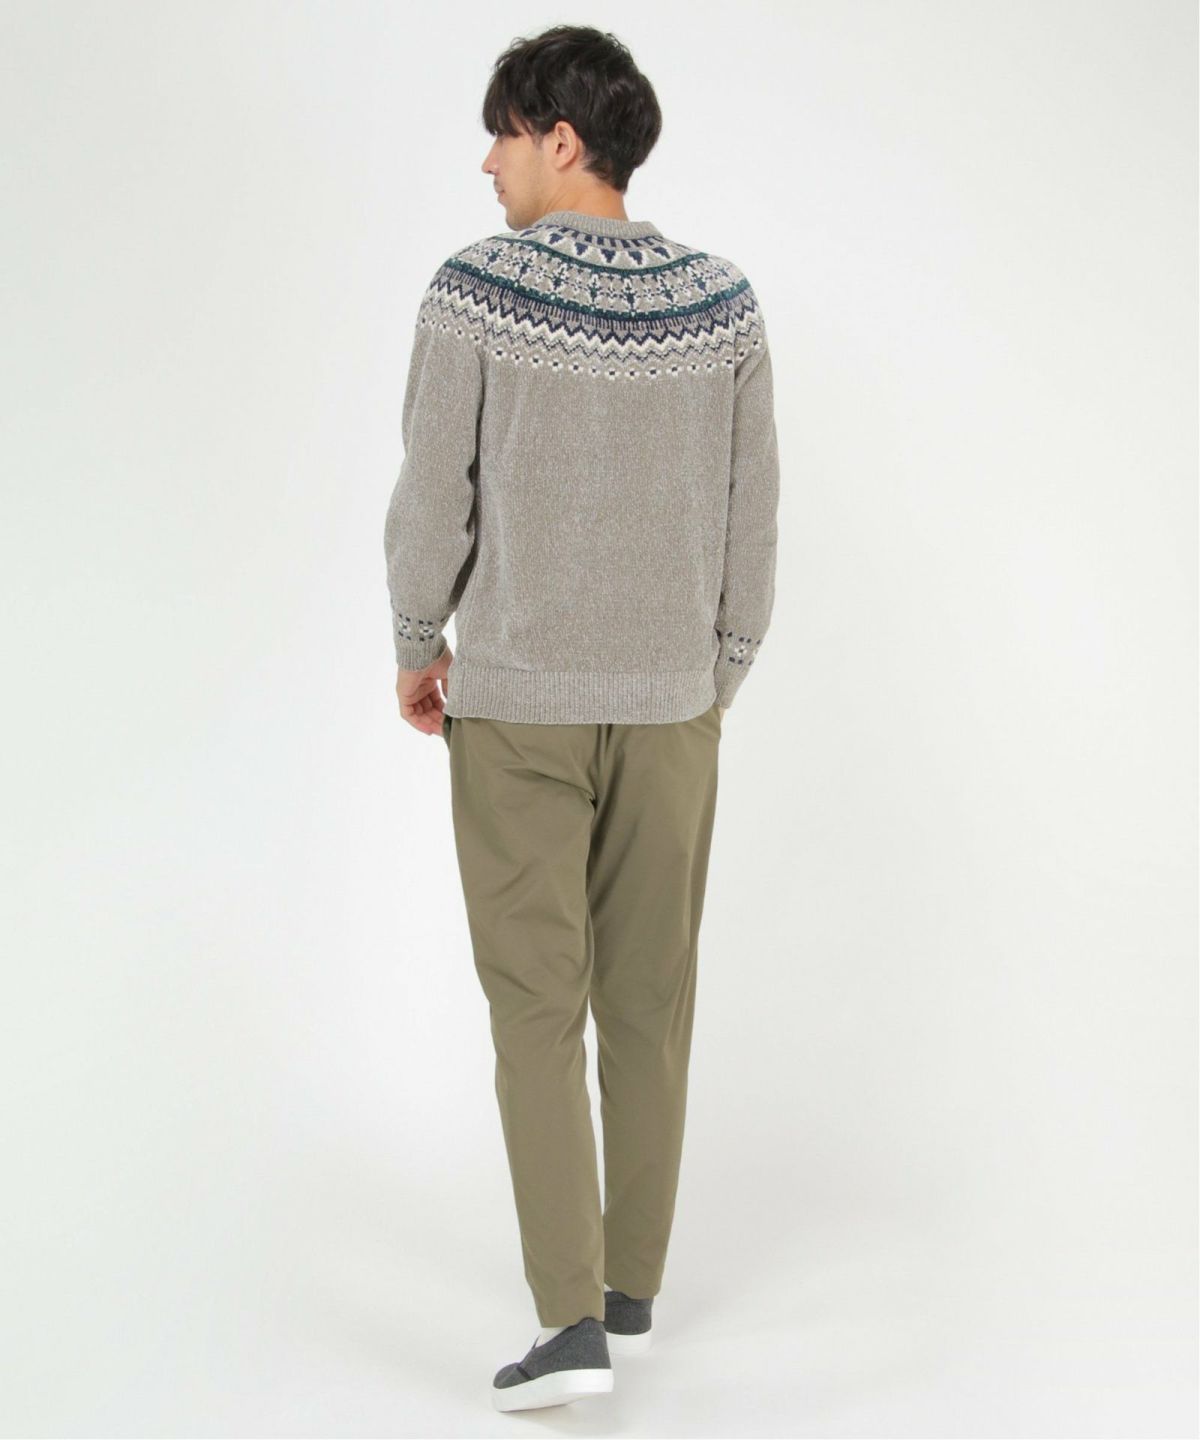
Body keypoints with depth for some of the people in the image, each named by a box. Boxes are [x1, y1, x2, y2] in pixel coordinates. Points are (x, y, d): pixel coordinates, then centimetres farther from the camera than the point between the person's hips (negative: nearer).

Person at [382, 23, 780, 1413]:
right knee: (648, 1002, 13)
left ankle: (571, 1314, -1)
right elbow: (748, 518, 2)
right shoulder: (720, 304, -1)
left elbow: (433, 496, -9)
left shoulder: (475, 290, -11)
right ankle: (630, 1285, 25)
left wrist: (418, 645, 7)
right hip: (667, 701, 3)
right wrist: (721, 677, 14)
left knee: (537, 1006, 4)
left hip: (515, 702, -3)